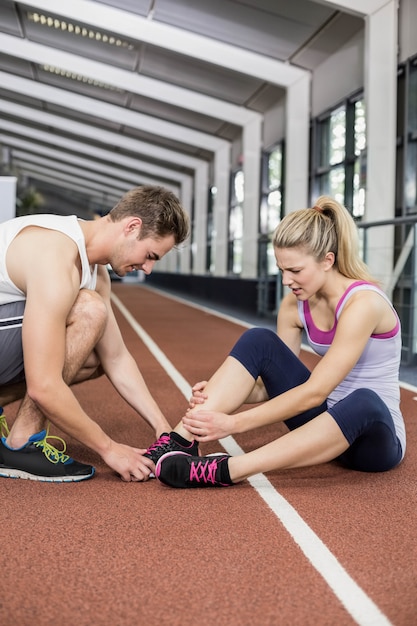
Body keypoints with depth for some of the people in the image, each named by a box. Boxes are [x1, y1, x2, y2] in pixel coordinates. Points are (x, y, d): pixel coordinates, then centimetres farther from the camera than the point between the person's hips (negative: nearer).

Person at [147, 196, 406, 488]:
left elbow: (314, 392, -28)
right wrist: (217, 395, -20)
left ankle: (226, 470, -45)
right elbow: (271, 383, 0)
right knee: (258, 340, -13)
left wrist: (233, 423, -30)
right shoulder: (294, 305, -3)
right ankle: (178, 442, -25)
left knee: (362, 401, -42)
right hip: (325, 419, 6)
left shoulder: (363, 302, -23)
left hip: (375, 434, -6)